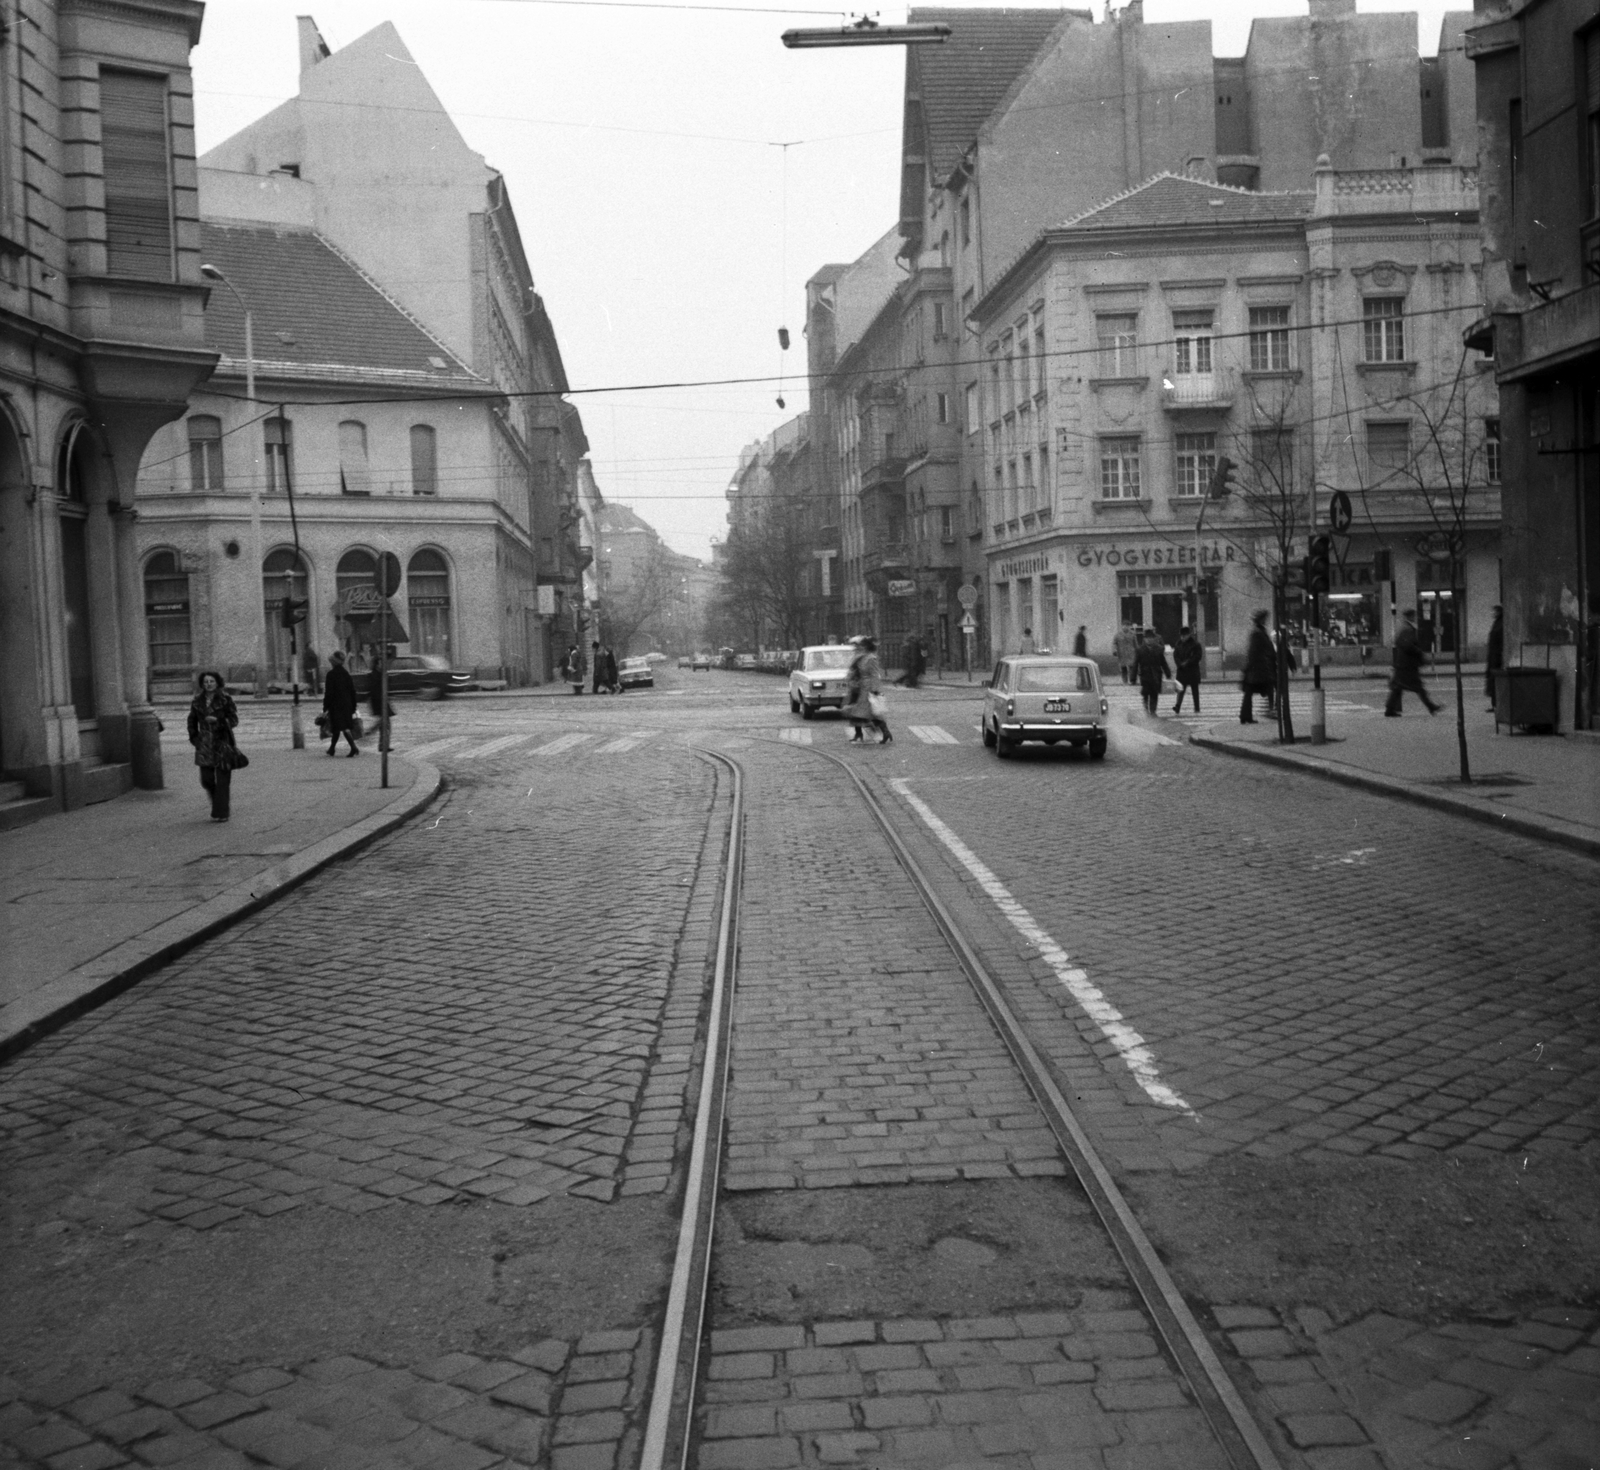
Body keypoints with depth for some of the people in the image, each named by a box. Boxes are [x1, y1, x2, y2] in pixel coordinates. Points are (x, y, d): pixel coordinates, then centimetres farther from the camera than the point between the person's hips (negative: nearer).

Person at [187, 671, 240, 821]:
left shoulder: (225, 699, -2)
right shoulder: (198, 701, 8)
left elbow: (234, 720, -5)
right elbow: (192, 721, 19)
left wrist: (217, 720, -20)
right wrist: (194, 738, 9)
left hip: (222, 743, -3)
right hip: (204, 745, 3)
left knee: (222, 779, -4)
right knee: (206, 779, -1)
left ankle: (221, 813, 2)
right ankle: (218, 802, 26)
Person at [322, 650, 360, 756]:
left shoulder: (331, 674, -11)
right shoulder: (346, 673, 8)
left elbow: (328, 692, -13)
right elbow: (352, 691, 10)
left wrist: (325, 708, -8)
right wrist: (353, 707, 16)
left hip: (336, 704, -7)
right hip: (347, 704, 7)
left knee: (342, 727, -9)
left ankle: (353, 747, -22)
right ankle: (332, 748, 27)